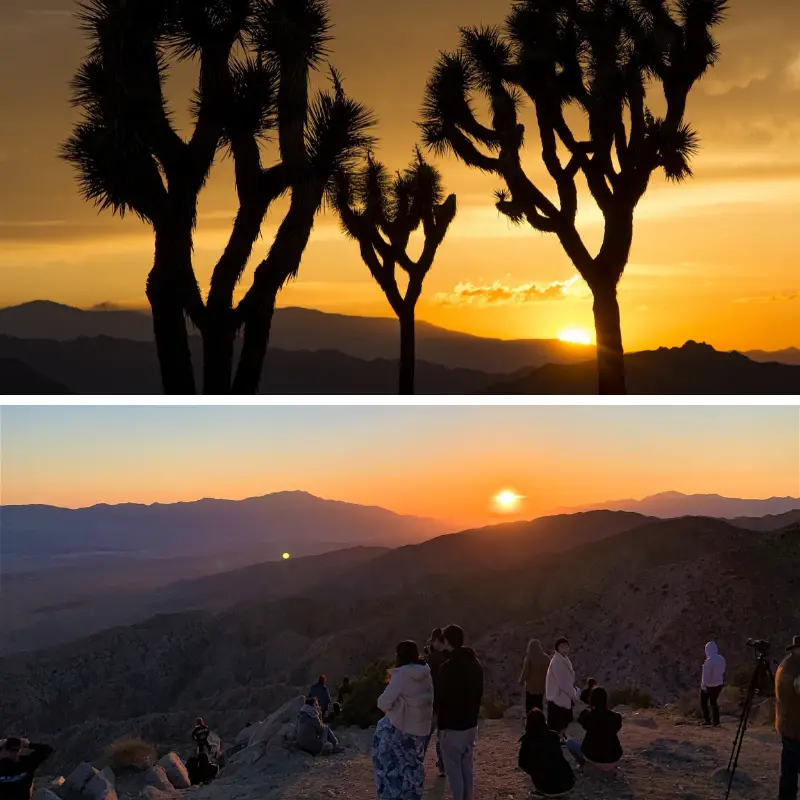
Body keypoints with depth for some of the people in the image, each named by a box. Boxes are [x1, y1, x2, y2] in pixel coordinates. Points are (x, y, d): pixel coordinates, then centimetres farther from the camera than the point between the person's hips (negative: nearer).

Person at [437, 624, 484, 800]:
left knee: (453, 768, 0)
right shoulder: (475, 663, 6)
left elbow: (441, 698, -16)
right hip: (471, 723, 8)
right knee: (467, 765, 15)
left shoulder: (448, 667, -21)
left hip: (452, 725, -8)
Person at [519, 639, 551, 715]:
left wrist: (521, 681, 6)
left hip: (531, 685, -4)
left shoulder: (529, 657, -15)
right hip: (541, 685, 4)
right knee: (539, 706, 16)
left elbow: (525, 672, -11)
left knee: (530, 707, 6)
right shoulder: (546, 657, -3)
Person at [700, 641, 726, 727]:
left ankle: (707, 719, 12)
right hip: (718, 684, 6)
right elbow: (723, 672, 4)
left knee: (703, 702, 15)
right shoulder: (721, 659, -6)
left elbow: (705, 675, -21)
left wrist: (703, 685, -11)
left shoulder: (708, 661, -26)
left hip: (708, 685, -6)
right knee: (713, 702, 19)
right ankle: (716, 722, 19)